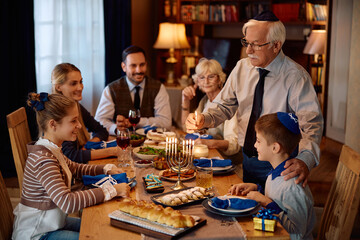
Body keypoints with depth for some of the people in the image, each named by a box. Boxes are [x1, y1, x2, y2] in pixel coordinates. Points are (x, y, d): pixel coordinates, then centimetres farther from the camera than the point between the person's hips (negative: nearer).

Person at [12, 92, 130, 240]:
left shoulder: (52, 150, 1)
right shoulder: (43, 159, -29)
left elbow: (75, 168, 19)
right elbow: (67, 202, -39)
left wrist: (106, 169, 2)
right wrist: (112, 190, -35)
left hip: (50, 222, 10)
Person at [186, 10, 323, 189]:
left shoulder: (295, 76, -17)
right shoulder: (241, 68, 0)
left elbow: (312, 124, -25)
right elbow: (225, 106, 6)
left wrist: (305, 160, -43)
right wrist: (203, 119, -15)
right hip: (248, 160, 5)